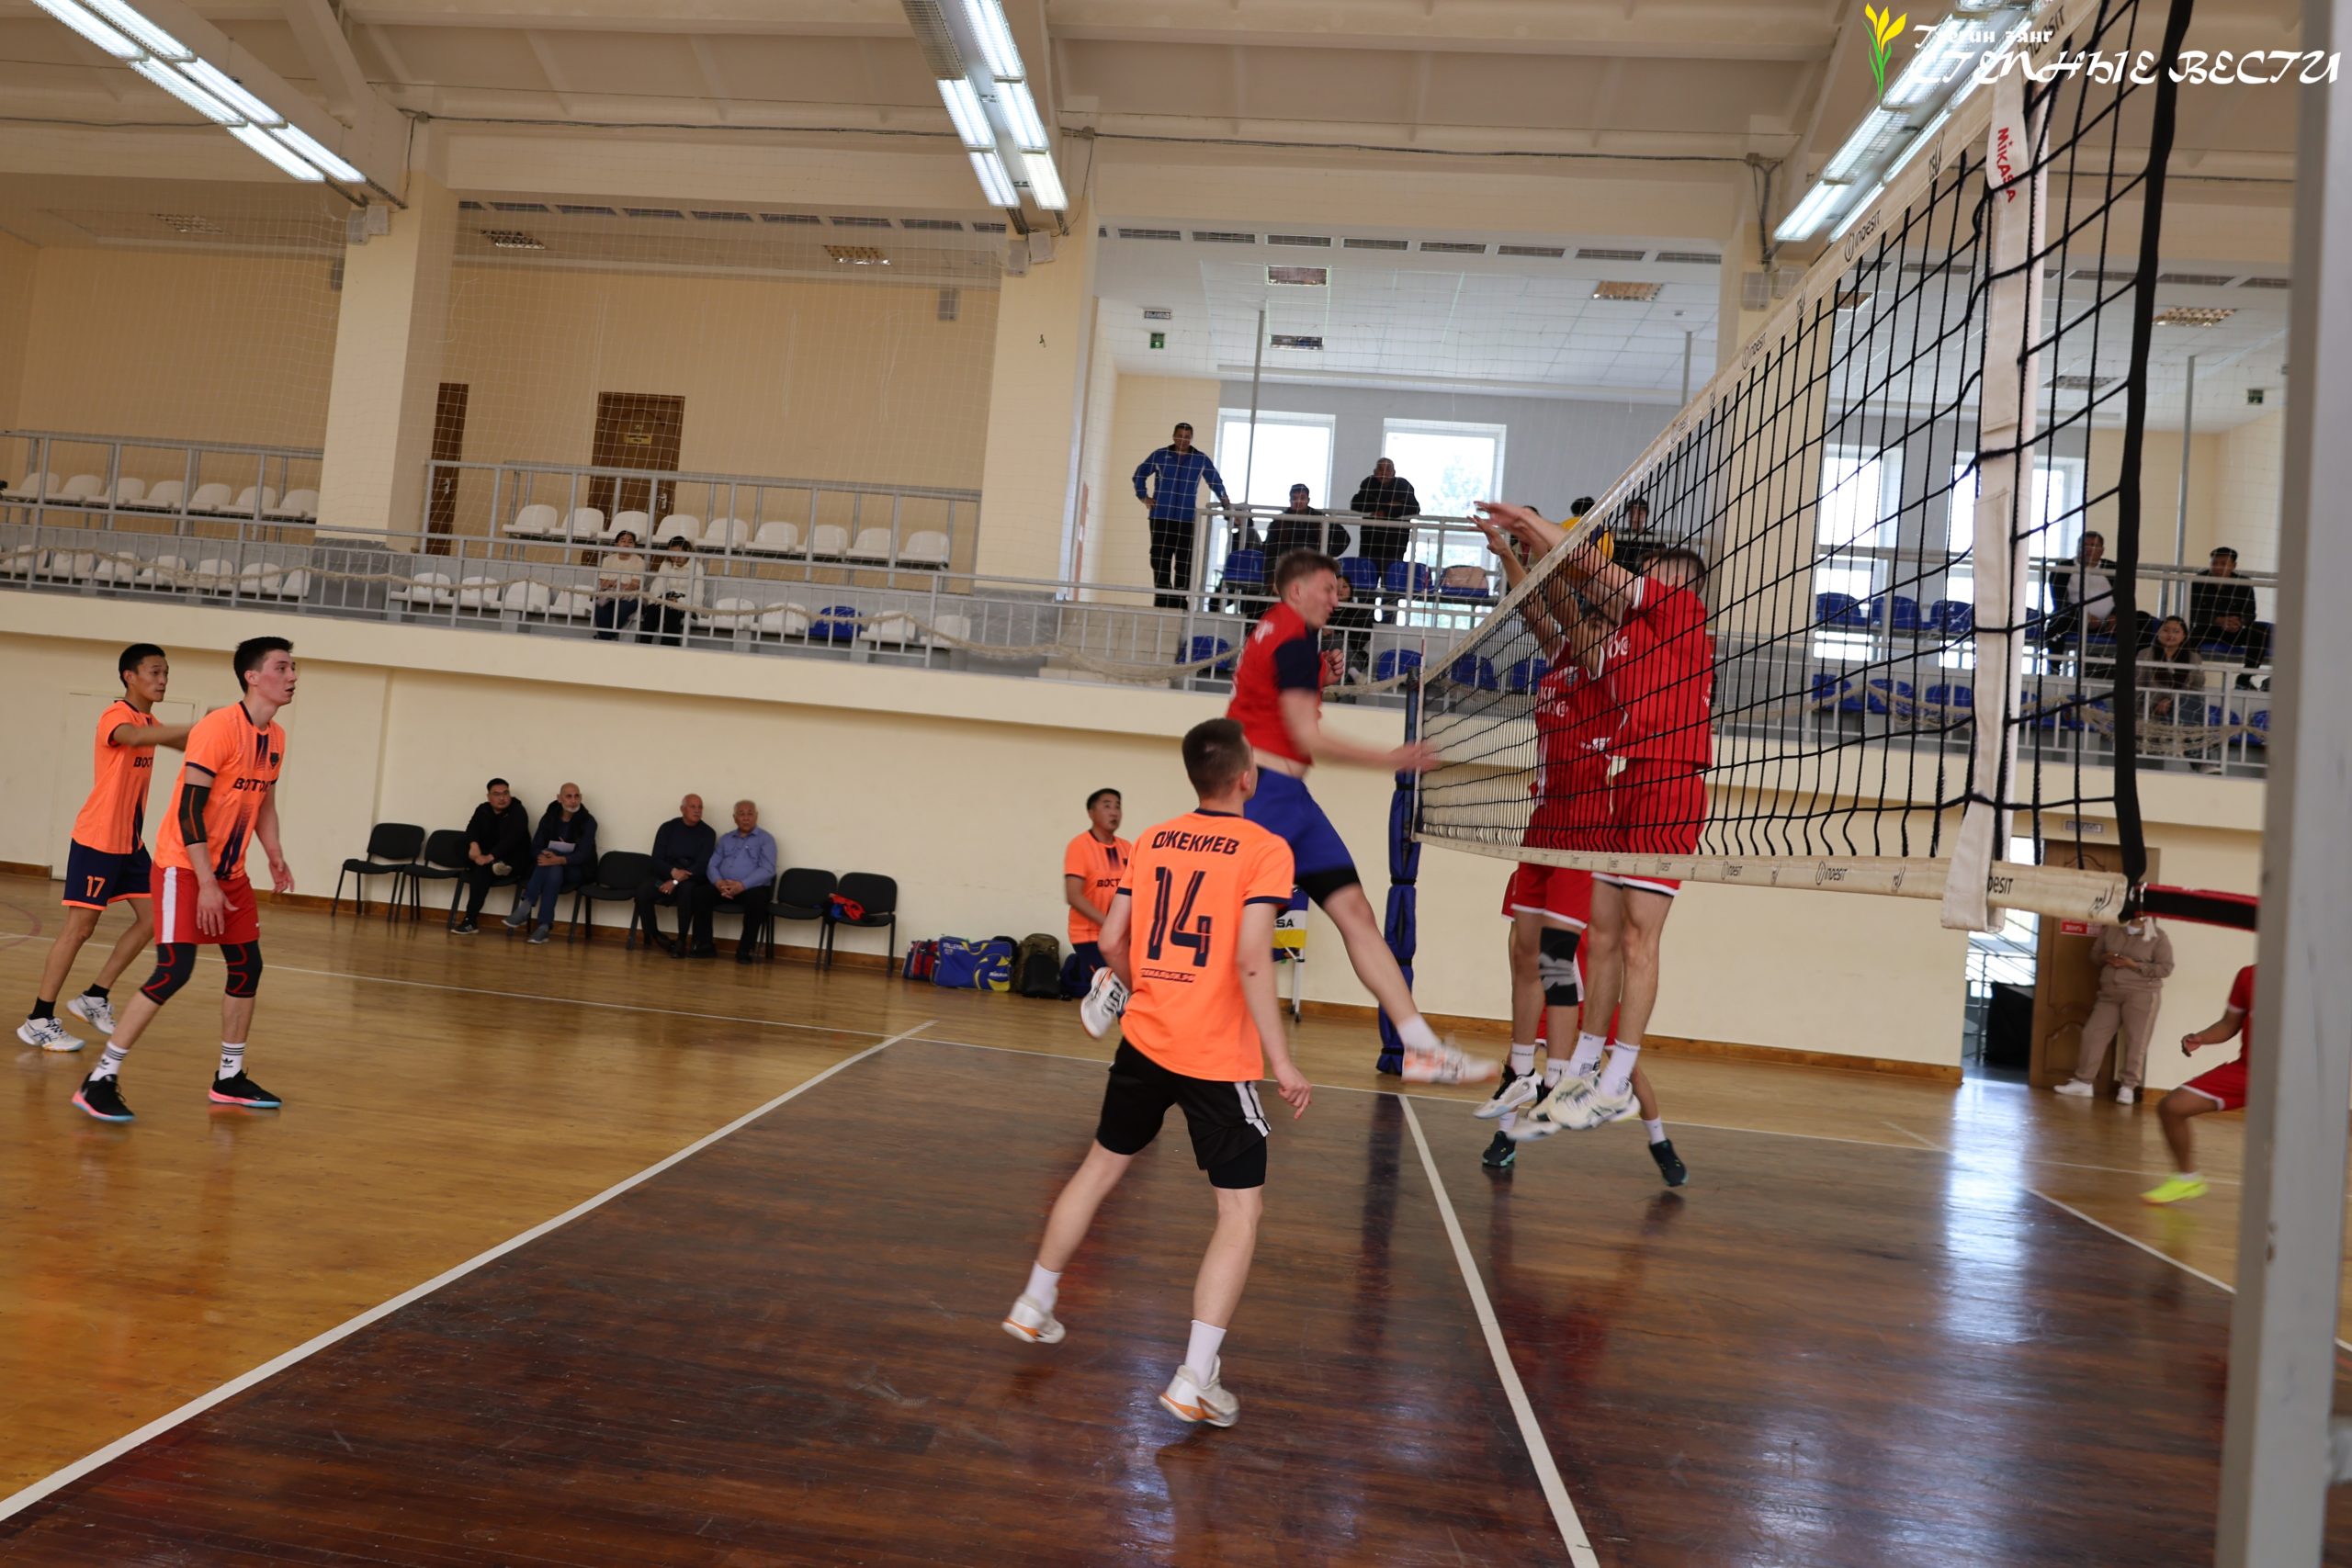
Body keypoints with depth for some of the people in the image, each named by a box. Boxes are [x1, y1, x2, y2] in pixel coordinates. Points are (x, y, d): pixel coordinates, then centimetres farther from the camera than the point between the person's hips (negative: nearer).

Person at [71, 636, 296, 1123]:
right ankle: (100, 1081, -4)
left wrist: (275, 858, 8)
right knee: (174, 970, -15)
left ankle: (230, 1078, 21)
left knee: (247, 966, 9)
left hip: (230, 872, 8)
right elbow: (189, 808, -21)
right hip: (184, 867, -8)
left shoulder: (276, 737, 7)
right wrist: (205, 884, -23)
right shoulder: (218, 726, -18)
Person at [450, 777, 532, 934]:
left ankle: (470, 921, -30)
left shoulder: (518, 812, -12)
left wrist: (490, 857, -37)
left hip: (514, 862, -7)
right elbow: (472, 829, -8)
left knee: (482, 869, -32)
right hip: (487, 857, 7)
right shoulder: (482, 810, 6)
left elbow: (511, 839, -25)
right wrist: (474, 845, -32)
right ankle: (494, 865, -37)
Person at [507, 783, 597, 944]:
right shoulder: (549, 817, 0)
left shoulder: (588, 821, -10)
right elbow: (535, 848, -3)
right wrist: (546, 856, -28)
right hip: (552, 866, 3)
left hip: (576, 869, -3)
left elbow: (583, 854, -20)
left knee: (554, 869, -35)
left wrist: (558, 860, -38)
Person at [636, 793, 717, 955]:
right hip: (665, 875, 2)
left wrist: (677, 881, -21)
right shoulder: (668, 828, 4)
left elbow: (703, 865, -11)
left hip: (692, 879, -2)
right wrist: (673, 872, -23)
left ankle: (681, 940, -21)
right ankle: (653, 935, -1)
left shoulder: (708, 833, -2)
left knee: (687, 891, -37)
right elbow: (656, 860, -2)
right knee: (642, 893, -25)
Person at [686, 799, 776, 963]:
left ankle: (746, 949, -23)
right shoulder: (725, 839, 20)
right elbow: (712, 865, 10)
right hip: (723, 887, 4)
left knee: (756, 898, -37)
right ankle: (704, 945, -14)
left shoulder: (766, 839, 4)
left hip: (751, 888, -4)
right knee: (700, 893, -22)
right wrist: (718, 882, -14)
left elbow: (767, 870, -10)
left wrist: (742, 885, -23)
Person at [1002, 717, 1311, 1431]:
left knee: (1100, 1167, 24)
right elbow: (1251, 961, -19)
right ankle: (1196, 1380, 1)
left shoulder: (1151, 840, 6)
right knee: (1241, 1214, 5)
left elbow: (1111, 943, 7)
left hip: (1145, 1042, 6)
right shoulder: (1265, 850, -10)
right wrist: (1282, 1062, -16)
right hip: (1219, 1059, -5)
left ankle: (1034, 1305, 35)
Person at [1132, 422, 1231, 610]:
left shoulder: (1201, 459, 5)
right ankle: (1161, 600, 6)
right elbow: (1140, 474, 16)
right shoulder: (1160, 455, 6)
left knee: (1184, 563, -4)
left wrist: (1225, 500, 3)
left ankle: (1179, 601, -1)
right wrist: (1143, 496, 7)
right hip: (1161, 517, 0)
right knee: (1160, 559, 0)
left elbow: (1215, 481, 13)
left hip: (1187, 519, 0)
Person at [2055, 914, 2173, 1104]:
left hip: (2140, 995, -4)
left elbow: (2165, 967, -7)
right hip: (2109, 994, 4)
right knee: (2093, 1033, 1)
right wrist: (2105, 958, -7)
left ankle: (2128, 1087, 2)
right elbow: (2094, 954, 16)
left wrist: (2133, 965, -17)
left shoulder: (2158, 936, -3)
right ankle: (2083, 1082, 7)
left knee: (2135, 1041, -5)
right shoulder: (2111, 929, 9)